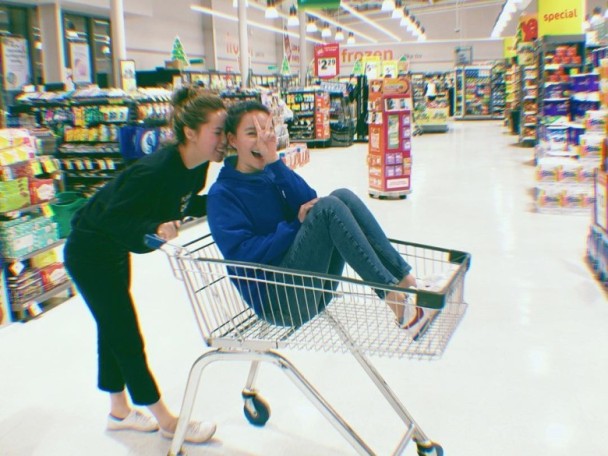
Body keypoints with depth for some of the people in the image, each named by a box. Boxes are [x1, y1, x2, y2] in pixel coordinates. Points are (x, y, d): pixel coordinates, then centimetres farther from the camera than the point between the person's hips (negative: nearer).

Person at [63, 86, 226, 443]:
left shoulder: (196, 165, -11)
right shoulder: (153, 171, -35)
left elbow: (181, 204, 3)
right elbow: (112, 219, -31)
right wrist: (154, 230, -46)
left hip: (115, 249, 9)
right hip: (90, 252, -9)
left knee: (112, 330, 20)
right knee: (126, 336, 1)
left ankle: (119, 410, 37)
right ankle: (168, 422, 16)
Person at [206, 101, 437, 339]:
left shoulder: (272, 173, 13)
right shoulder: (222, 193, -4)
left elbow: (309, 204, -3)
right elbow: (242, 253, -16)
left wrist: (275, 162, -12)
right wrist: (297, 224, -16)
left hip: (313, 289, 7)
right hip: (279, 301, -6)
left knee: (342, 196, -11)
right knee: (329, 207, -24)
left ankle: (406, 282, -16)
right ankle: (395, 298, -25)